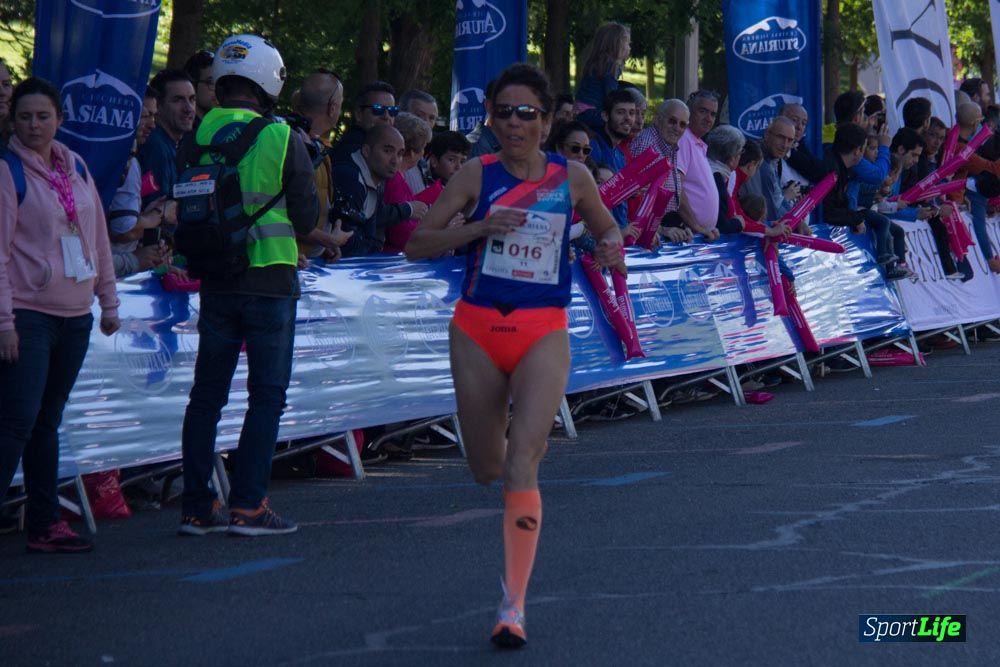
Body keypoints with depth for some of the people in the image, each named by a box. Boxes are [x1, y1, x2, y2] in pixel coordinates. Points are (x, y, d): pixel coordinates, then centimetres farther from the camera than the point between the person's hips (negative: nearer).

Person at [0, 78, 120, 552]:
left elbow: (97, 237, 19)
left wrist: (108, 300, 18)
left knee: (47, 422, 12)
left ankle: (45, 525, 16)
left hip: (75, 316, 6)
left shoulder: (76, 167, 12)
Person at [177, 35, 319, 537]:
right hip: (270, 282, -4)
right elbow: (307, 217, -4)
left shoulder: (196, 139, -2)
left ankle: (196, 506, 12)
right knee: (267, 396, 3)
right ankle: (247, 505, -2)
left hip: (216, 282, 4)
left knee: (207, 395, 11)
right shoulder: (284, 140, -11)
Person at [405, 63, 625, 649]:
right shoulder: (479, 175, 0)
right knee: (486, 469, 11)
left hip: (543, 332, -2)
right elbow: (417, 244, -1)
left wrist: (611, 246, -4)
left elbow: (607, 228, 20)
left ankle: (514, 605, -16)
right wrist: (481, 226, -15)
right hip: (478, 329, 2)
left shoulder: (571, 177, 3)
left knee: (520, 462, -18)